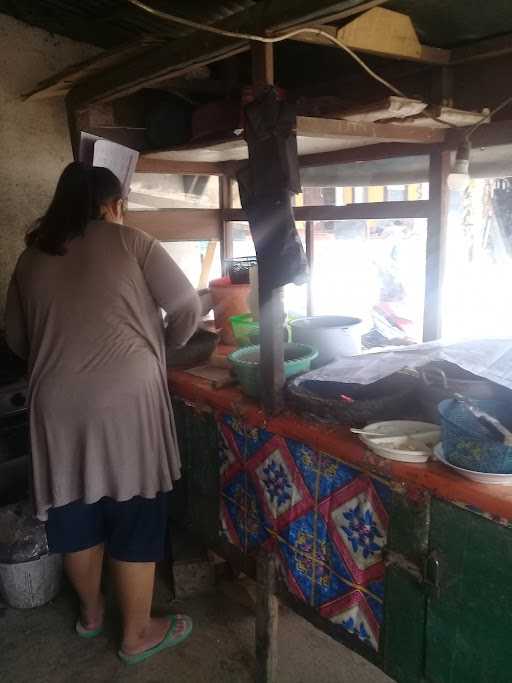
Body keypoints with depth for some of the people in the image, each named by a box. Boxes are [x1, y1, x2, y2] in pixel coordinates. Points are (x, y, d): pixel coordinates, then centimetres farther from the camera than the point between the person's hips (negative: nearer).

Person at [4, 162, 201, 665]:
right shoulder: (129, 241, -1)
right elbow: (187, 306, -2)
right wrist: (167, 345, 17)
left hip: (56, 404, 5)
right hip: (125, 401, -5)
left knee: (75, 510, 19)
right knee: (135, 515, 8)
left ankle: (90, 613, 41)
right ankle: (137, 634, 24)